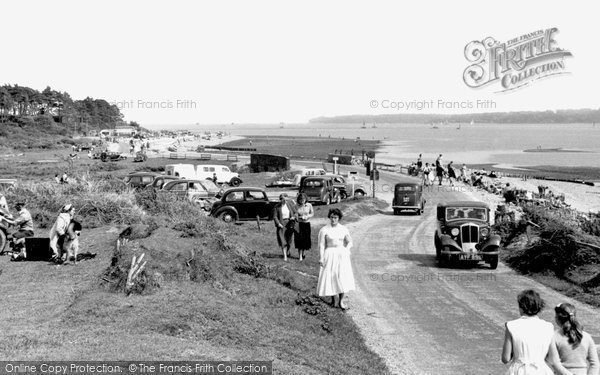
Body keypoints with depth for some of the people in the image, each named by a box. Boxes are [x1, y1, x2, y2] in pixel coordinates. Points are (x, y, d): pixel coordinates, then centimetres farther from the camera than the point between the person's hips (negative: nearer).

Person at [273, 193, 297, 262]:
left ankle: (287, 251, 41)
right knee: (282, 240, -10)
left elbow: (295, 212, 8)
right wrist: (278, 223, -18)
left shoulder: (290, 203, 0)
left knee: (289, 239, 12)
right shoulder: (277, 207, -6)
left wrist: (294, 217, -11)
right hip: (281, 224, -2)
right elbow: (275, 217, -5)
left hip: (289, 223, 3)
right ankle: (285, 256, -8)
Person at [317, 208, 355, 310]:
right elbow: (321, 245, -7)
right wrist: (321, 258, -12)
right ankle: (332, 300, 17)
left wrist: (345, 251, -5)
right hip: (330, 255, -2)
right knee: (330, 277, 2)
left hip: (342, 255, 2)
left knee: (342, 277, -2)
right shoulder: (324, 230, -6)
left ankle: (341, 301, 4)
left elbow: (349, 242, 11)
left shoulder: (343, 229, 4)